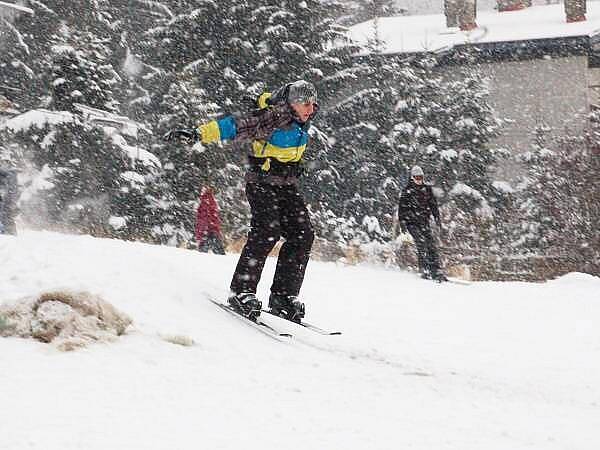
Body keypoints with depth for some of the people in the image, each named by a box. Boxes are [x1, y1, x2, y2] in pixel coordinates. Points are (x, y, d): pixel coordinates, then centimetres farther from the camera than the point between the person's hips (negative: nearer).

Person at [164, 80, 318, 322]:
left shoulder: (302, 118, 2)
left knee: (303, 235, -5)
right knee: (266, 232, -22)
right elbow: (237, 126, -28)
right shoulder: (273, 117, -20)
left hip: (287, 186, 7)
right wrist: (198, 133, -37)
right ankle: (242, 291, -15)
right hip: (262, 183, -7)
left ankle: (283, 296, 1)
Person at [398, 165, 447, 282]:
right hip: (412, 222, -4)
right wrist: (402, 222, -8)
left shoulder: (427, 189, 13)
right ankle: (424, 270, -21)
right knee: (421, 242, -19)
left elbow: (433, 205, 20)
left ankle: (436, 270, -4)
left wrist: (437, 218, 13)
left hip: (424, 222, 4)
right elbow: (402, 208, 0)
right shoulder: (407, 191, 1)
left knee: (431, 244, -4)